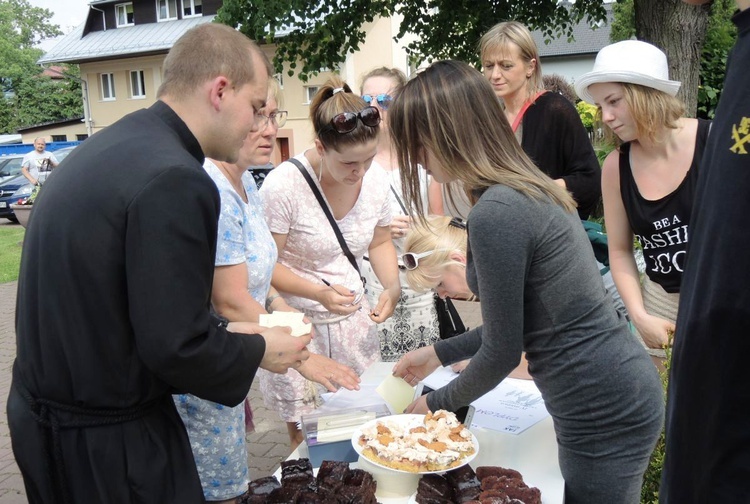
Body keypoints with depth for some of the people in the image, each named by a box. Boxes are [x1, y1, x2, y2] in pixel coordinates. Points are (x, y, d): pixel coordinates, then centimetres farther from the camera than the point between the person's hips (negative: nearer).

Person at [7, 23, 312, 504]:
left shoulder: (108, 146, 3)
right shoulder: (174, 180, -25)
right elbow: (176, 349, -25)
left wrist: (221, 329, 10)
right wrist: (258, 351, -7)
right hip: (105, 444, -8)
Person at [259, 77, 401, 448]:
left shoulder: (376, 180, -5)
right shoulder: (283, 185, -21)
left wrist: (392, 286, -9)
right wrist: (319, 293, -28)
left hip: (355, 321, 5)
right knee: (306, 438, 4)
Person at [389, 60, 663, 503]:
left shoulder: (496, 212, -22)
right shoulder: (530, 189, 7)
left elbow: (502, 353, -15)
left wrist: (436, 404, 2)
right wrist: (439, 353, 18)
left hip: (603, 415, -9)